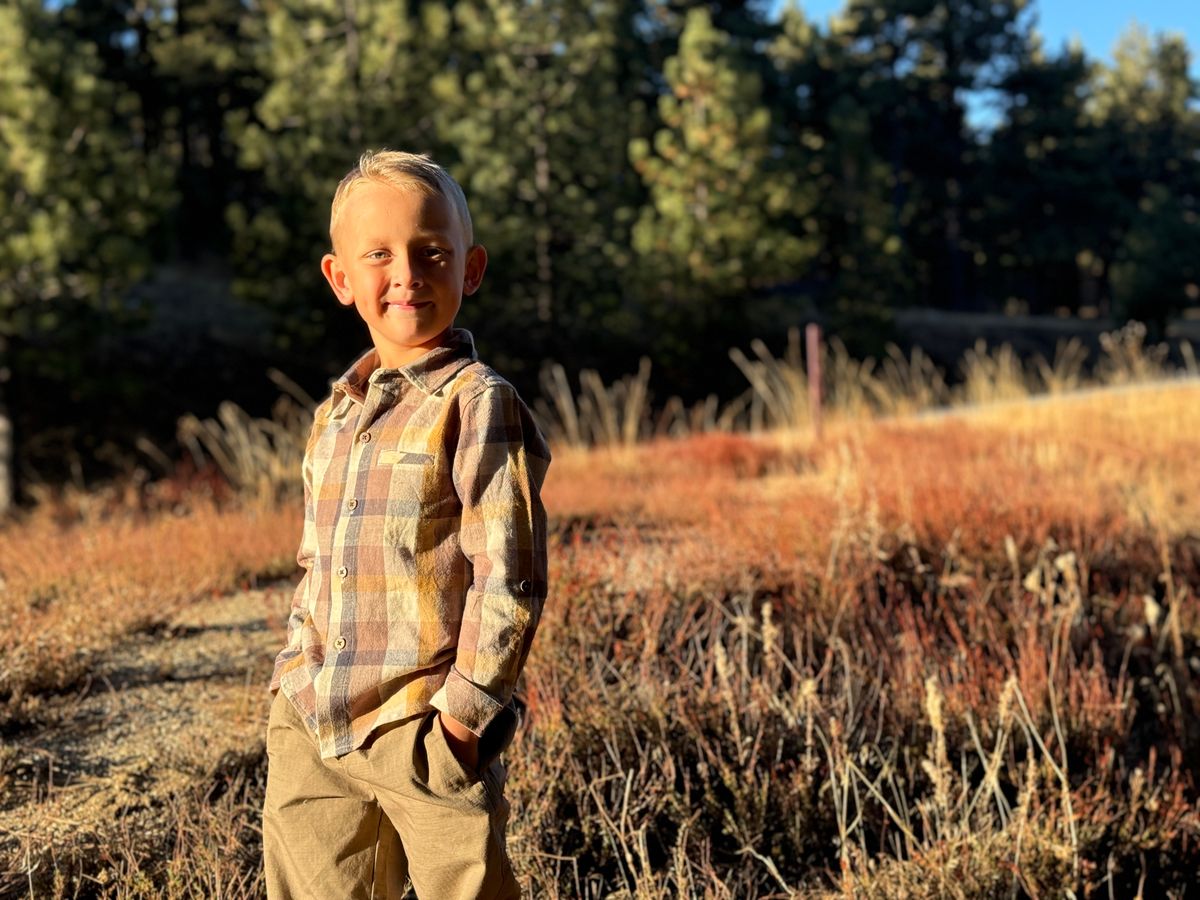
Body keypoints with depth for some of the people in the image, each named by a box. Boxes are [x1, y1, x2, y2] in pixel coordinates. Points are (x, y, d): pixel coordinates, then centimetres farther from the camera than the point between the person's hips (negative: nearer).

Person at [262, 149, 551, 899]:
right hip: (313, 733, 7)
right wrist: (296, 677, 11)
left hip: (424, 732, -6)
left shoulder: (478, 403, -10)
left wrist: (466, 711, -14)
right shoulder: (334, 415, 12)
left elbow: (508, 576, -13)